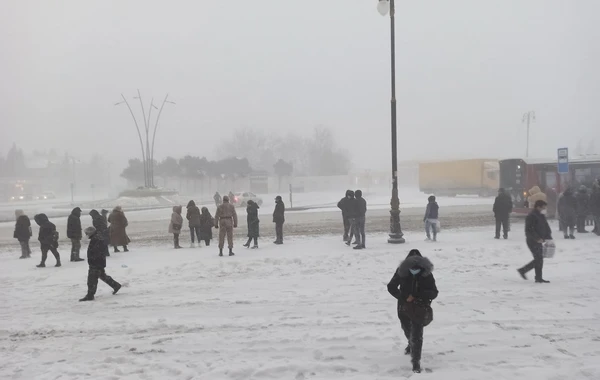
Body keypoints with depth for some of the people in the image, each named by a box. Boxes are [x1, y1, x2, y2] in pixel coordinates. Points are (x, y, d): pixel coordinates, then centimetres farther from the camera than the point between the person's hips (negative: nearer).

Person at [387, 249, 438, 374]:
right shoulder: (401, 272, -18)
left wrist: (416, 295, -31)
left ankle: (416, 361, 2)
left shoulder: (427, 274, -19)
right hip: (404, 307, 3)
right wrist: (403, 297, -24)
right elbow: (391, 287, -9)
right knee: (407, 330, 27)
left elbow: (434, 293, -17)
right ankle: (411, 344, 58)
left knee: (416, 335, -9)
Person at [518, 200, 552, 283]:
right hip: (532, 241, -10)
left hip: (539, 241, 10)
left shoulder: (542, 216, 15)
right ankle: (539, 278, 1)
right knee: (539, 258, -7)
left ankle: (523, 270, 23)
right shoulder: (531, 216, -16)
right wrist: (537, 238, -26)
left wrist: (548, 237, 4)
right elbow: (529, 230, -22)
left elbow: (546, 228, 19)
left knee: (538, 259, 14)